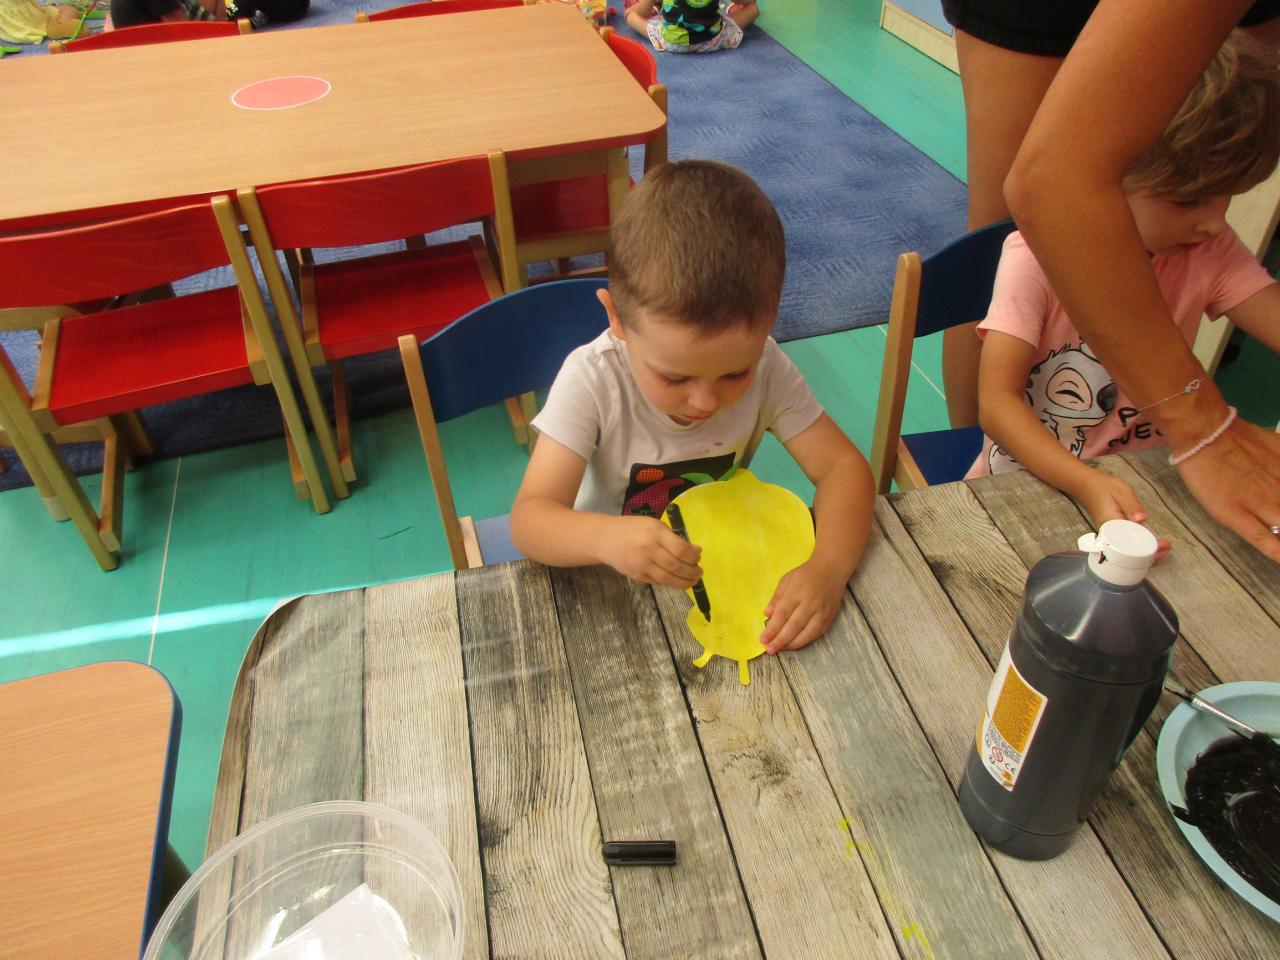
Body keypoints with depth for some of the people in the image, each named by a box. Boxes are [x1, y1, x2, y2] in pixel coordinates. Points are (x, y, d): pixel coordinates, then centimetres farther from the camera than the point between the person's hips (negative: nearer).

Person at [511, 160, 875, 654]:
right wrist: (607, 538, -47)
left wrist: (828, 568, -32)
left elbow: (842, 465, -14)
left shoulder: (764, 366, -15)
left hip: (729, 571, 3)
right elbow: (528, 519, -26)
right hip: (614, 585, -2)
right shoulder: (592, 381, -23)